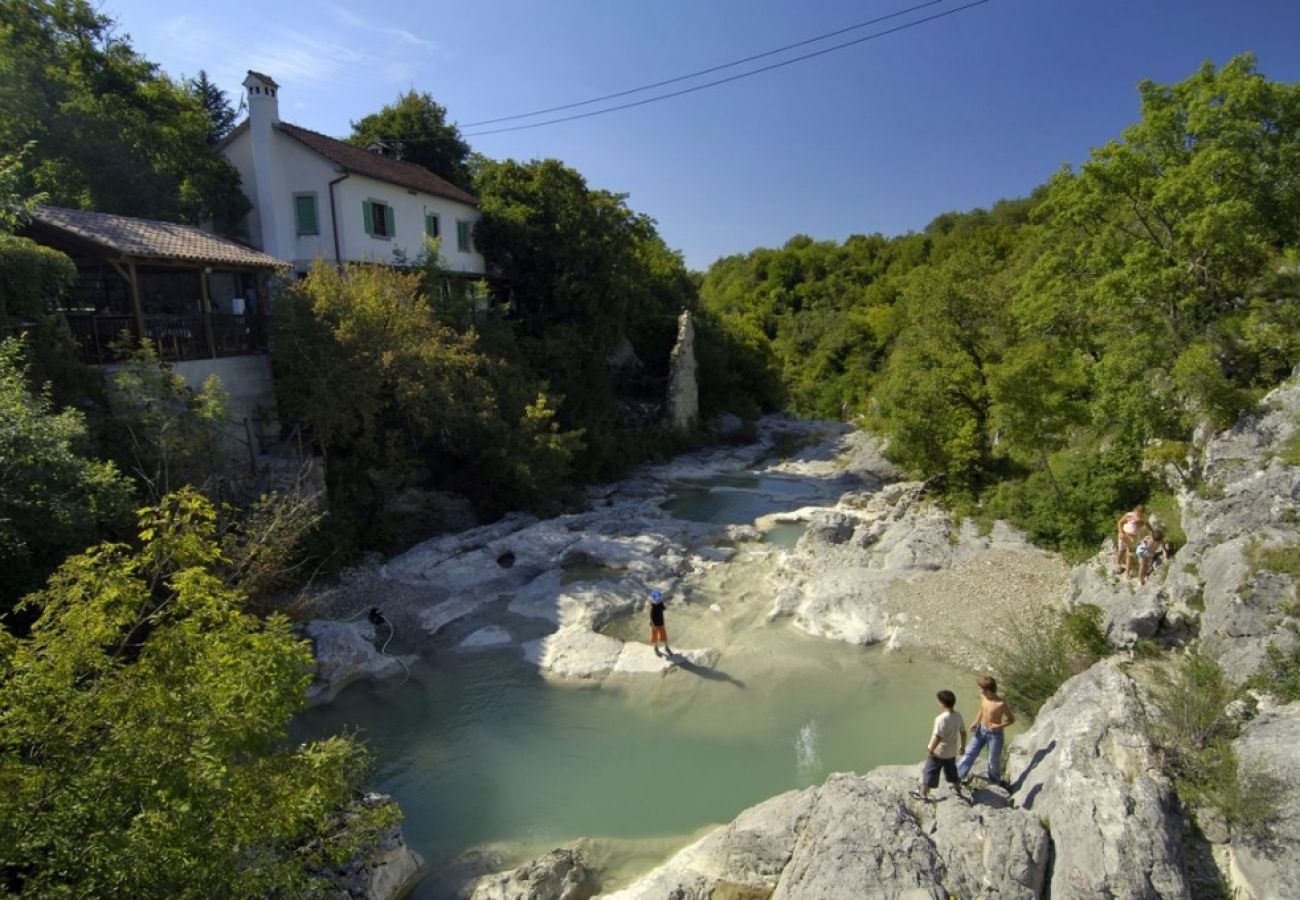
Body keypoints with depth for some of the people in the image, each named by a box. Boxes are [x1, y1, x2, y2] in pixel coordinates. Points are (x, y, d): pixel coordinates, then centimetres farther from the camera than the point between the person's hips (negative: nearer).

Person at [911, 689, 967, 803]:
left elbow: (937, 737, -28)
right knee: (952, 771, 28)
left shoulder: (941, 718, -31)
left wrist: (930, 750, -15)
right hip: (952, 751, 6)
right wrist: (962, 746, 22)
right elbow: (963, 732, 5)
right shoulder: (958, 716, -9)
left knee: (929, 772, 12)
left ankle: (923, 793, 25)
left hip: (938, 752, -6)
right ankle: (958, 791, 45)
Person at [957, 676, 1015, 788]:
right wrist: (976, 722, -5)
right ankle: (958, 774, 27)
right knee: (970, 753, 13)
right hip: (981, 729, 5)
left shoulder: (1001, 704, -28)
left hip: (995, 734, -5)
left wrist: (999, 726, -28)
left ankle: (996, 780, 42)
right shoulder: (983, 697, -9)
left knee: (994, 760, 14)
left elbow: (1012, 719, -14)